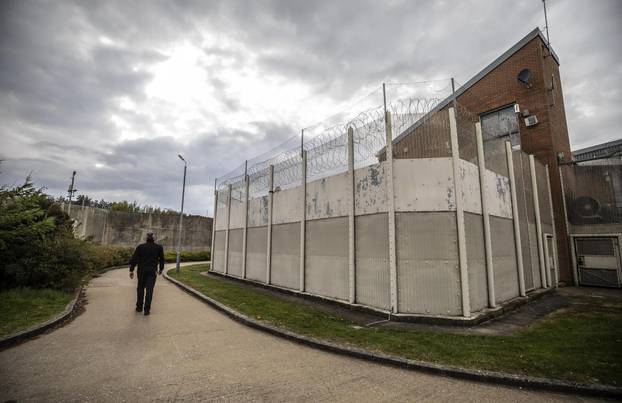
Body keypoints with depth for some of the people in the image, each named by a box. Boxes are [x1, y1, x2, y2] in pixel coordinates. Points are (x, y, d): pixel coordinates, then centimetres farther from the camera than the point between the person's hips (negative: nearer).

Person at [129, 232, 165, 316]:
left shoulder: (140, 247, 2)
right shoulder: (159, 247, 1)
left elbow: (134, 258, -4)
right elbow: (161, 259, 8)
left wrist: (131, 270, -4)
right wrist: (161, 269, 21)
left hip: (141, 270, 2)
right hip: (152, 271, -1)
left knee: (140, 288, 18)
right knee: (149, 290, -2)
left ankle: (139, 307, 25)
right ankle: (147, 310, -5)